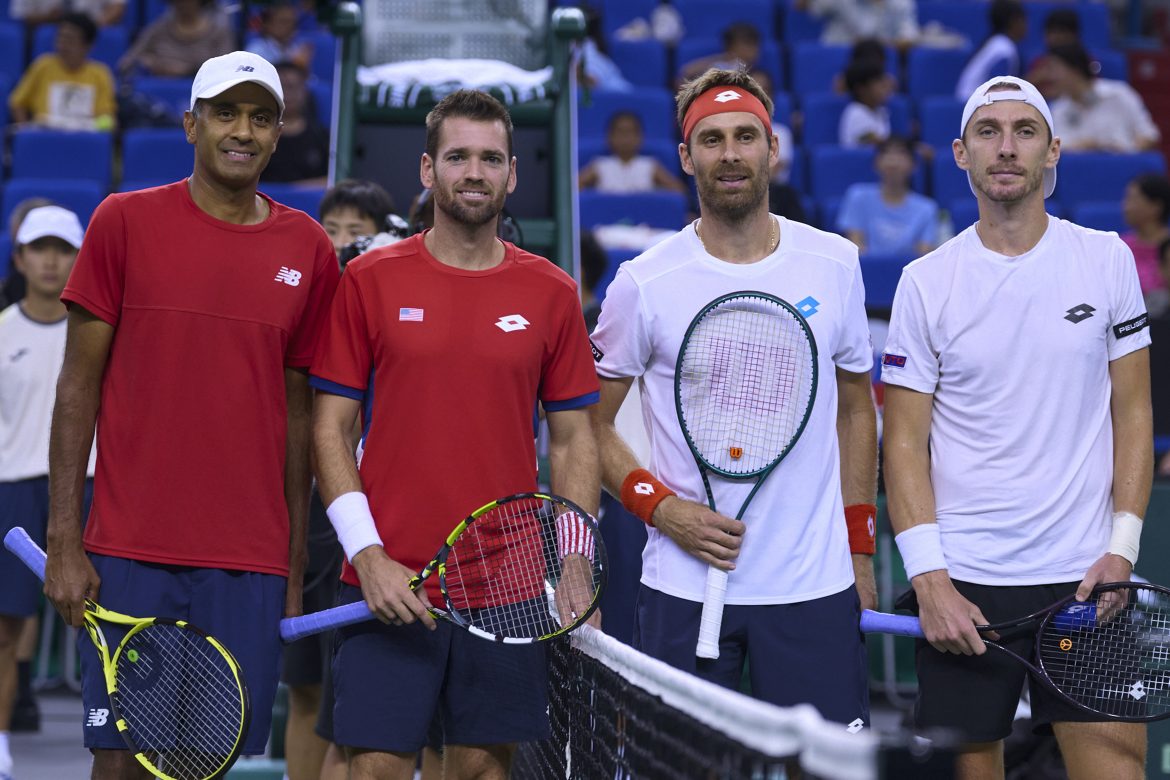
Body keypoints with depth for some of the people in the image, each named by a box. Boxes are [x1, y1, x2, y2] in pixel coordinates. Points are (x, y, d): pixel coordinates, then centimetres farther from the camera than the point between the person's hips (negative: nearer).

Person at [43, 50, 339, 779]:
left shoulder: (309, 251, 7)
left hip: (250, 568, 2)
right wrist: (64, 543, -5)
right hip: (131, 557, -2)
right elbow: (79, 386, 1)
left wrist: (296, 567, 9)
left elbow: (298, 410, 12)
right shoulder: (125, 222, 1)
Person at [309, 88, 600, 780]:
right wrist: (367, 552, -9)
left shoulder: (552, 293, 7)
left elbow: (573, 441, 9)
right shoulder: (370, 280, 3)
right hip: (390, 586, -1)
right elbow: (330, 427, 2)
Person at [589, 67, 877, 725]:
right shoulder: (644, 284, -3)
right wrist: (660, 507, -11)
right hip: (682, 592, -1)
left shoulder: (835, 265, 4)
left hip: (816, 590, 1)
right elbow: (590, 423, 5)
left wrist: (861, 547, 9)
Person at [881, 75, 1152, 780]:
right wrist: (929, 580, -8)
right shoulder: (925, 282, 2)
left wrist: (1122, 547, -5)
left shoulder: (1107, 260, 4)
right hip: (964, 587, 0)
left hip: (1088, 576, 0)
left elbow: (1133, 412, 6)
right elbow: (906, 440, 2)